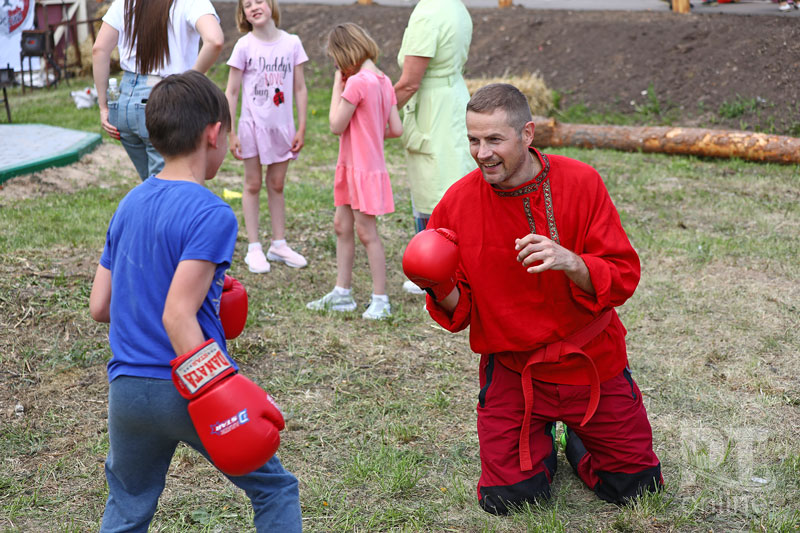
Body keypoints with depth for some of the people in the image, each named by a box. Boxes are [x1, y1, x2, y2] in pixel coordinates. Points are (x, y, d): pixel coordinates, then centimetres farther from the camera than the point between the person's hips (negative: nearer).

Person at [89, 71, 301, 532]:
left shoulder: (129, 205, 7)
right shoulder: (211, 214, -15)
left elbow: (99, 307, 10)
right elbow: (178, 316, -23)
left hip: (127, 390, 6)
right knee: (275, 490, 14)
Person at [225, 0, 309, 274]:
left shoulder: (292, 43, -1)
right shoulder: (244, 46, -7)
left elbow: (300, 89, 3)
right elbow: (231, 92, -5)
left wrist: (301, 129, 1)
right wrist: (231, 133, -9)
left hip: (282, 127, 2)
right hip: (253, 125, -2)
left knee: (277, 185, 12)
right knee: (253, 185, 6)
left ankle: (279, 244, 23)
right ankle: (254, 248, 13)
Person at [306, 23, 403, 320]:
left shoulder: (357, 82, -20)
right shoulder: (383, 81, 6)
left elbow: (336, 125, -14)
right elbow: (396, 129, 5)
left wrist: (337, 87, -8)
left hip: (364, 169, -9)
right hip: (352, 167, 9)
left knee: (366, 232, -2)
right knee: (341, 226, 15)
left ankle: (380, 301, 7)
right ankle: (341, 294, 24)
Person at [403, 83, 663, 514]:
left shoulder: (580, 182, -11)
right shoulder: (458, 202, -9)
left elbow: (623, 278, -13)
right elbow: (459, 310, -2)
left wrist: (571, 262, -32)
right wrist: (442, 290, -25)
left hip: (591, 361, 0)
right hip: (511, 366, 0)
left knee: (635, 486, 3)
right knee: (505, 500, -7)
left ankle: (578, 440, 36)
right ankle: (539, 443, 27)